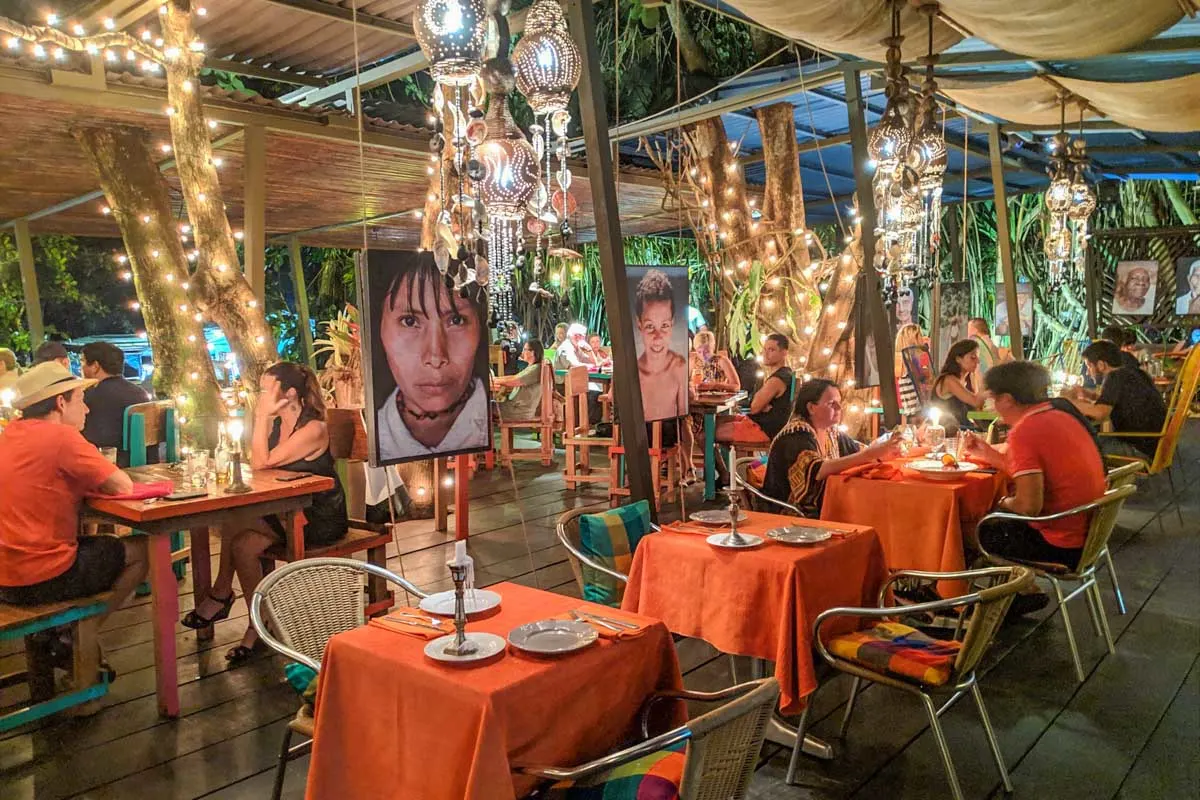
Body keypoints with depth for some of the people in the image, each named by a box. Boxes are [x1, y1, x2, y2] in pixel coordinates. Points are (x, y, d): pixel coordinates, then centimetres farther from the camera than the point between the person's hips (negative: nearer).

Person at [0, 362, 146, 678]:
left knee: (94, 540, 29)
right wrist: (98, 477, 5)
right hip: (39, 579, -8)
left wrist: (87, 480, 2)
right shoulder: (60, 436, -17)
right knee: (143, 550, 7)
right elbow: (123, 486, -15)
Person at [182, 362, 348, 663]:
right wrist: (262, 418, -8)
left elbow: (262, 463, -24)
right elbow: (254, 462, -2)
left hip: (319, 520, -8)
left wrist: (262, 417, -21)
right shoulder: (276, 423, 6)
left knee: (233, 523, -20)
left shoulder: (314, 429, -20)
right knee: (244, 545, -16)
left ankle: (221, 594, 1)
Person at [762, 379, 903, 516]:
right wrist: (870, 454, -34)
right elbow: (818, 470, -30)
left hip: (822, 512, 7)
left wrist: (883, 451, -8)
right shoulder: (796, 435, -16)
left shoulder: (832, 433, 8)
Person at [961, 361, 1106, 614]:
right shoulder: (1062, 417, 6)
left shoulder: (1025, 432, -21)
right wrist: (987, 453, 18)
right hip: (1087, 534, 9)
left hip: (1061, 548, -9)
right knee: (995, 516, 23)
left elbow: (1028, 505, -26)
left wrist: (1003, 503, -6)